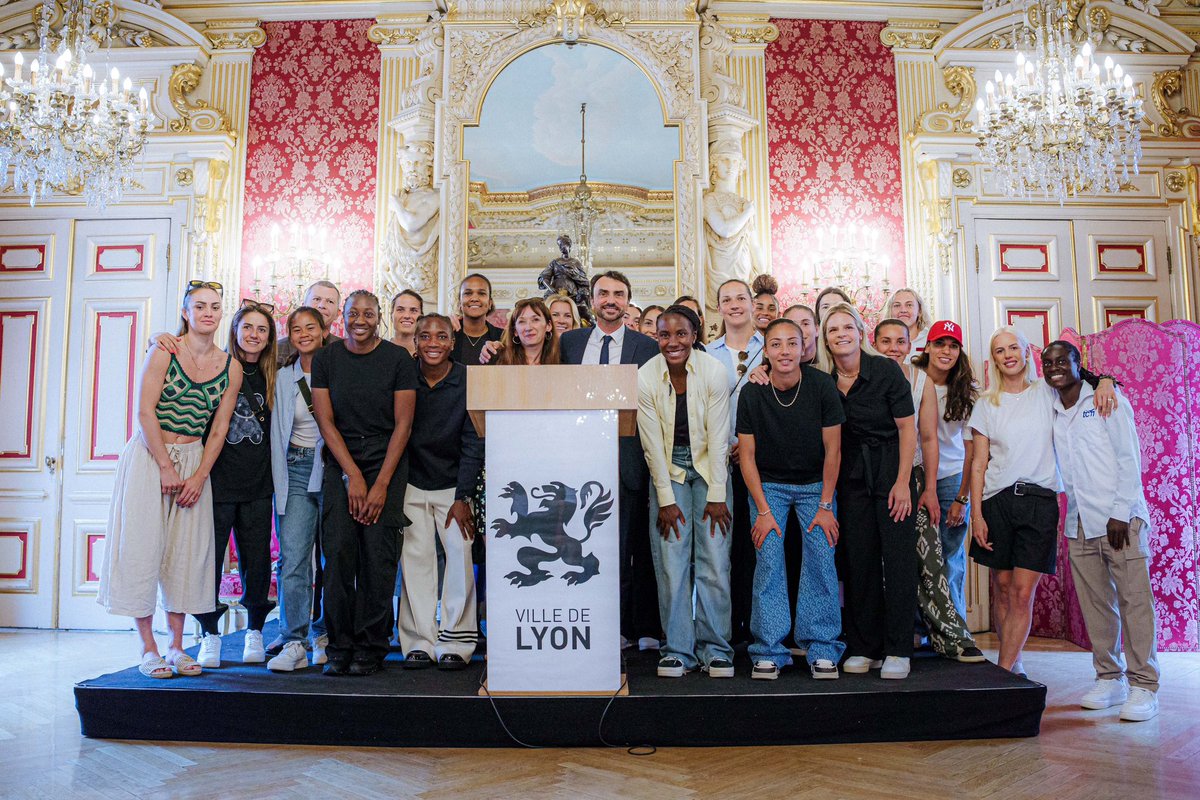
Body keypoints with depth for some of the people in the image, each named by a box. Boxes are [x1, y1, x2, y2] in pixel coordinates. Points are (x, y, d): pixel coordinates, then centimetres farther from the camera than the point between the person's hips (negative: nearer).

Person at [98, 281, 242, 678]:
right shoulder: (164, 350, -6)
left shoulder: (231, 367, 3)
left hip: (195, 460, 3)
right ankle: (148, 649, 7)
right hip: (149, 456, -3)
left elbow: (219, 427, 3)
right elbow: (145, 412, -10)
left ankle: (177, 646, 13)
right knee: (143, 545, -3)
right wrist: (166, 468, -12)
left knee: (187, 550, 3)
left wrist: (199, 476, -6)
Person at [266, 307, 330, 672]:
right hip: (296, 471, 2)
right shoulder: (283, 377, 11)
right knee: (293, 558, -7)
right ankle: (293, 644, -3)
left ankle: (323, 637, 18)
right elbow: (278, 432, 15)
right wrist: (281, 482, 8)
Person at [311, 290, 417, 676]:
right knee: (338, 551, -7)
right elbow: (326, 421, 2)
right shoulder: (326, 359, 5)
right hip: (340, 463, 2)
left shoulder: (398, 359, 0)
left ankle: (370, 649, 3)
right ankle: (340, 647, 4)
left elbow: (402, 424, -3)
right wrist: (353, 477, -7)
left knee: (378, 554, -7)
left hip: (387, 462, -1)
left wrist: (381, 484, -9)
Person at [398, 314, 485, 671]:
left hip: (453, 485, -1)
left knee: (460, 554, -10)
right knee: (415, 557, -2)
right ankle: (419, 642, 6)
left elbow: (473, 444, -5)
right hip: (411, 483, 1)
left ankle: (455, 643, -1)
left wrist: (462, 497, -9)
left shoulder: (468, 381, -7)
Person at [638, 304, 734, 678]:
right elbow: (653, 444, -9)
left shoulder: (714, 372, -15)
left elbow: (718, 438, -11)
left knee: (714, 559, -6)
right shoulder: (645, 378, -13)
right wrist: (666, 500, -9)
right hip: (667, 468, 1)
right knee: (671, 561, -5)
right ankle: (678, 649, 5)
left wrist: (717, 496, -11)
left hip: (709, 466, 0)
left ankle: (715, 647, 6)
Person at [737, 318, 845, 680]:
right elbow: (747, 455, -6)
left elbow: (832, 449, -7)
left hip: (815, 484, 0)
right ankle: (769, 650, 0)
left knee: (821, 557, -10)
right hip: (768, 485, 0)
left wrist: (825, 506, -9)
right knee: (768, 560, -9)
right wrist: (763, 510, -11)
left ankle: (822, 649, 1)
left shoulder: (822, 385, -12)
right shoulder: (752, 393, -11)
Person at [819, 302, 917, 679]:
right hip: (851, 478, 3)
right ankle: (864, 648, 13)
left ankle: (898, 651, 4)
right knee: (859, 561, 4)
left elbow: (907, 428, -7)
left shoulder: (886, 370, -9)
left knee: (898, 559, -4)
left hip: (891, 472, -3)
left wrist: (902, 482, -12)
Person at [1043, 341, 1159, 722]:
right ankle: (1110, 678, 15)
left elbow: (1130, 458, -4)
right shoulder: (1050, 414, 13)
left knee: (1134, 600, -5)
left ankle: (1144, 685, 1)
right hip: (1079, 524, 5)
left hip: (1120, 518, -4)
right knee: (1095, 604, 5)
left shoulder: (1107, 401, 1)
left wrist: (1120, 513, -12)